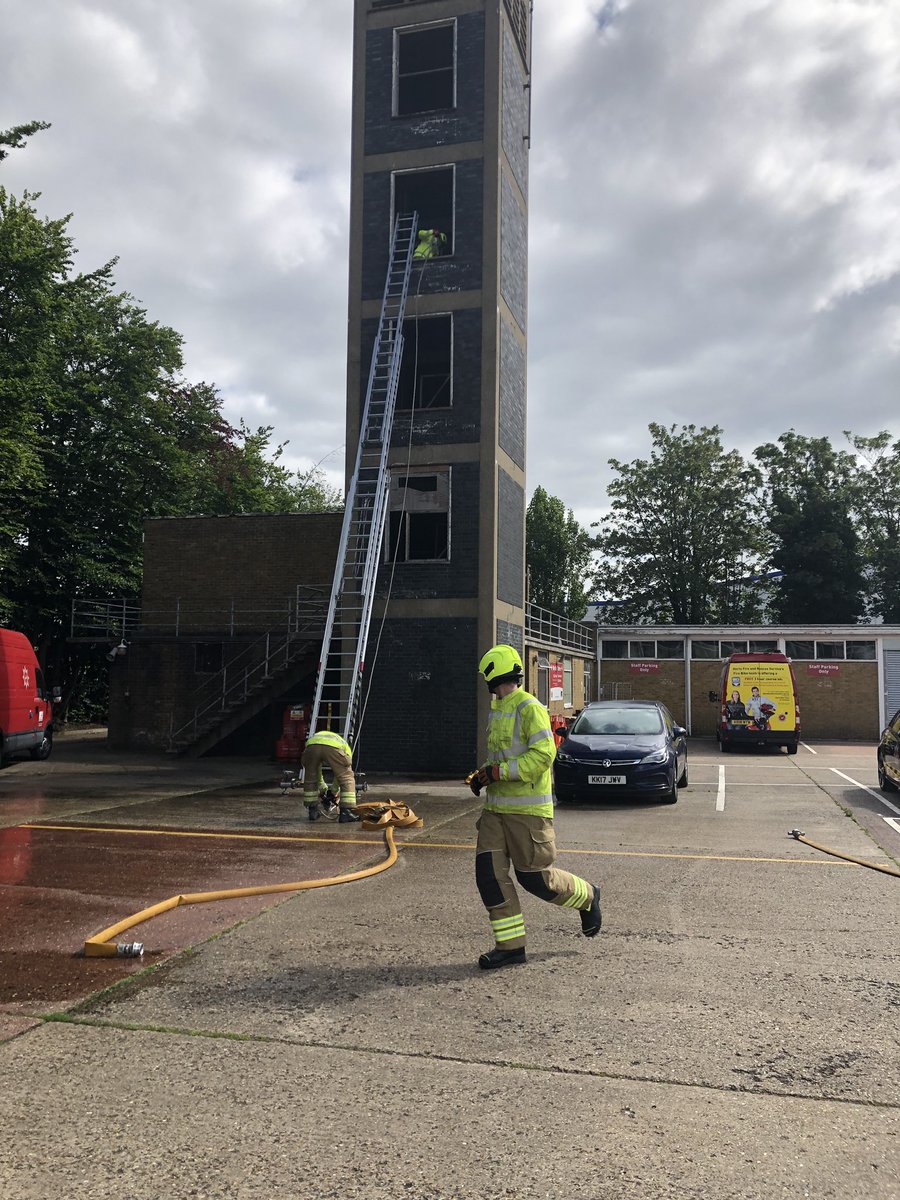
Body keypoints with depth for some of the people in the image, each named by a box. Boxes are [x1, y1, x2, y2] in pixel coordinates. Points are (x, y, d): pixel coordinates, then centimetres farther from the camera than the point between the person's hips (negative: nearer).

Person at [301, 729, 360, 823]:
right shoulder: (345, 746, 41)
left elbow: (316, 772, 53)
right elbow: (341, 774, 43)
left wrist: (322, 788, 64)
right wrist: (335, 792, 56)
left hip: (311, 745, 3)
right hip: (332, 748, -3)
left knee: (310, 779, 26)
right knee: (347, 780, 13)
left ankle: (313, 811, 32)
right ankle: (347, 812, 8)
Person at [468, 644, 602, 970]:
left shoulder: (529, 707, -13)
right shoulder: (498, 710, 14)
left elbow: (543, 753, -22)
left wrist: (497, 772, -22)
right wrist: (483, 776, 6)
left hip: (527, 809, -8)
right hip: (496, 807, 8)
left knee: (535, 877, 1)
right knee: (489, 873, -1)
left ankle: (586, 897, 29)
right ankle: (510, 945, 9)